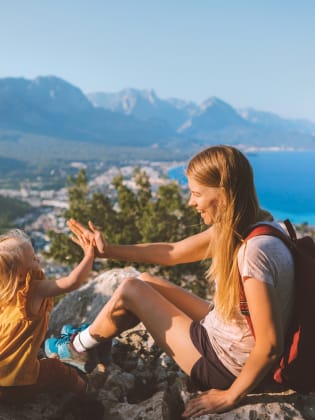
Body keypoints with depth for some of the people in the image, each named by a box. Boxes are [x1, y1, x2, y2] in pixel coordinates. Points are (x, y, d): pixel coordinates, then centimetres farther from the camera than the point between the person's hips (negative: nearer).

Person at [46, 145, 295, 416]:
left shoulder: (255, 250, -32)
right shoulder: (237, 226, -4)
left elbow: (270, 345, -29)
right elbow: (172, 253, 5)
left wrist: (230, 396, -16)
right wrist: (109, 251, 4)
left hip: (227, 365, -8)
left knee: (131, 290, -5)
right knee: (146, 282, 12)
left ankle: (76, 348, 22)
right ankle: (91, 339, 32)